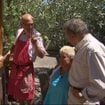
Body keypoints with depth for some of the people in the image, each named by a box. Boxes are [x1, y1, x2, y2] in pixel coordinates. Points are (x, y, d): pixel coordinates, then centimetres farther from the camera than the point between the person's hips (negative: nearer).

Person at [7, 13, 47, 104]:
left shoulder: (36, 36, -16)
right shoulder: (19, 32, 0)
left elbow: (42, 55, -21)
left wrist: (35, 44, -35)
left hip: (26, 68, -6)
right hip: (15, 67, 6)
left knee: (27, 92, 8)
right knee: (14, 89, 20)